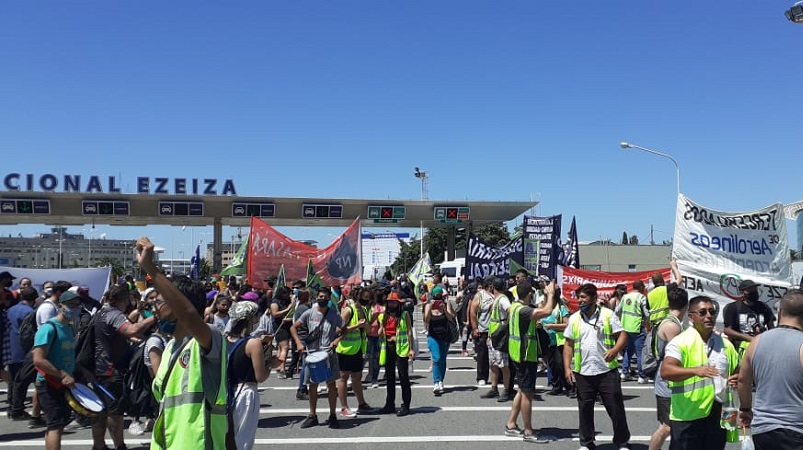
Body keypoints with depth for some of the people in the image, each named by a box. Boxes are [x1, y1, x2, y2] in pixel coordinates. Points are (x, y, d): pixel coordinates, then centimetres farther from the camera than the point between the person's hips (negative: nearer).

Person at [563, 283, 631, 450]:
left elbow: (622, 335, -1)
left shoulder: (608, 314, 0)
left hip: (607, 371, -2)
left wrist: (615, 349, -21)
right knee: (585, 410, 9)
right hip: (583, 373, 3)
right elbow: (568, 345, 9)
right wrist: (567, 368, 1)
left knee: (616, 408, 5)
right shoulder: (574, 319, 7)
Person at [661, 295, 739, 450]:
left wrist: (736, 379, -2)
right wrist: (695, 371, -38)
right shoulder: (680, 342, -10)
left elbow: (737, 371, 22)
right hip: (687, 415, -6)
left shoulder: (725, 344, 10)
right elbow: (665, 371, -23)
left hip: (718, 415, 6)